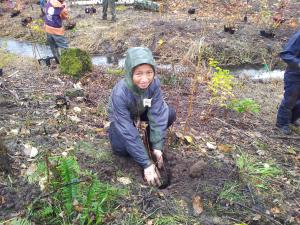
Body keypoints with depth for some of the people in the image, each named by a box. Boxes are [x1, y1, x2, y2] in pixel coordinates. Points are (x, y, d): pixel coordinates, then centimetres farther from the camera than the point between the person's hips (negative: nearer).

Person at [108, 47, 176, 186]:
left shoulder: (154, 83, -31)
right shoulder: (120, 93, -40)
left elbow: (157, 114, -26)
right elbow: (128, 131, -37)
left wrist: (157, 147, -30)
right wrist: (147, 164, -36)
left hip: (142, 111, 3)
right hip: (122, 117, -3)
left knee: (170, 114, -21)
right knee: (121, 148, -26)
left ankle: (153, 138, 7)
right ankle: (113, 130, 8)